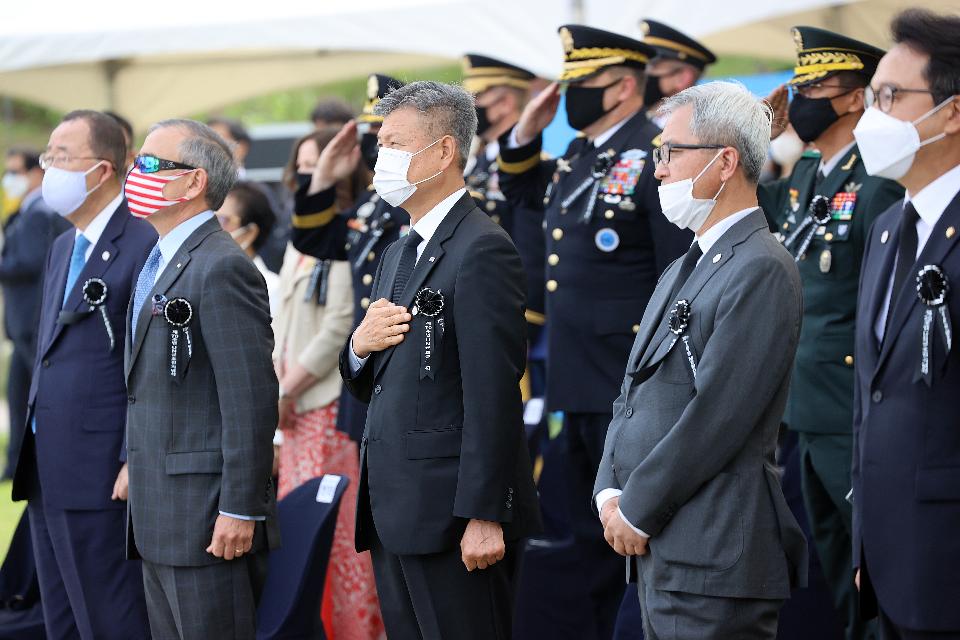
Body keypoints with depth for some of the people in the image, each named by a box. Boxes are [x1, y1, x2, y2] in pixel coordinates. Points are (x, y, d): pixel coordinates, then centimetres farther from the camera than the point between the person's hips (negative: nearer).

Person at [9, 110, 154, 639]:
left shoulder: (142, 246, -13)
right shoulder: (63, 248, 17)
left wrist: (137, 463, -19)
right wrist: (30, 456, 18)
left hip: (102, 478, -9)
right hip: (47, 476, 9)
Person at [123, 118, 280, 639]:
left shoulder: (222, 268, -15)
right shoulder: (159, 264, 17)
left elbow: (252, 399, -20)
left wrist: (241, 512, -21)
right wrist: (134, 468, 18)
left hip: (207, 518, -10)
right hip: (157, 518, 10)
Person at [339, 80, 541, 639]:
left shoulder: (482, 249, -12)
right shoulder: (398, 255, 19)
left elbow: (492, 397, -18)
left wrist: (485, 516, -21)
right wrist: (359, 347, -1)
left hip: (451, 518, -9)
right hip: (395, 514, 9)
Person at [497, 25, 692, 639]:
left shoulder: (657, 157, -13)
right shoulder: (579, 157, 13)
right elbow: (522, 189, 33)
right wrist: (526, 133, 13)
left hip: (629, 389, -9)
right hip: (577, 381, 9)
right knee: (592, 540, 17)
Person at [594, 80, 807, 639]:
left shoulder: (761, 270, -13)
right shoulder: (684, 271, 19)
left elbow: (716, 416, -18)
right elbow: (634, 395, 17)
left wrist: (637, 511, -12)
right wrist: (611, 493, 2)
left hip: (713, 560, -9)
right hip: (659, 550, 9)